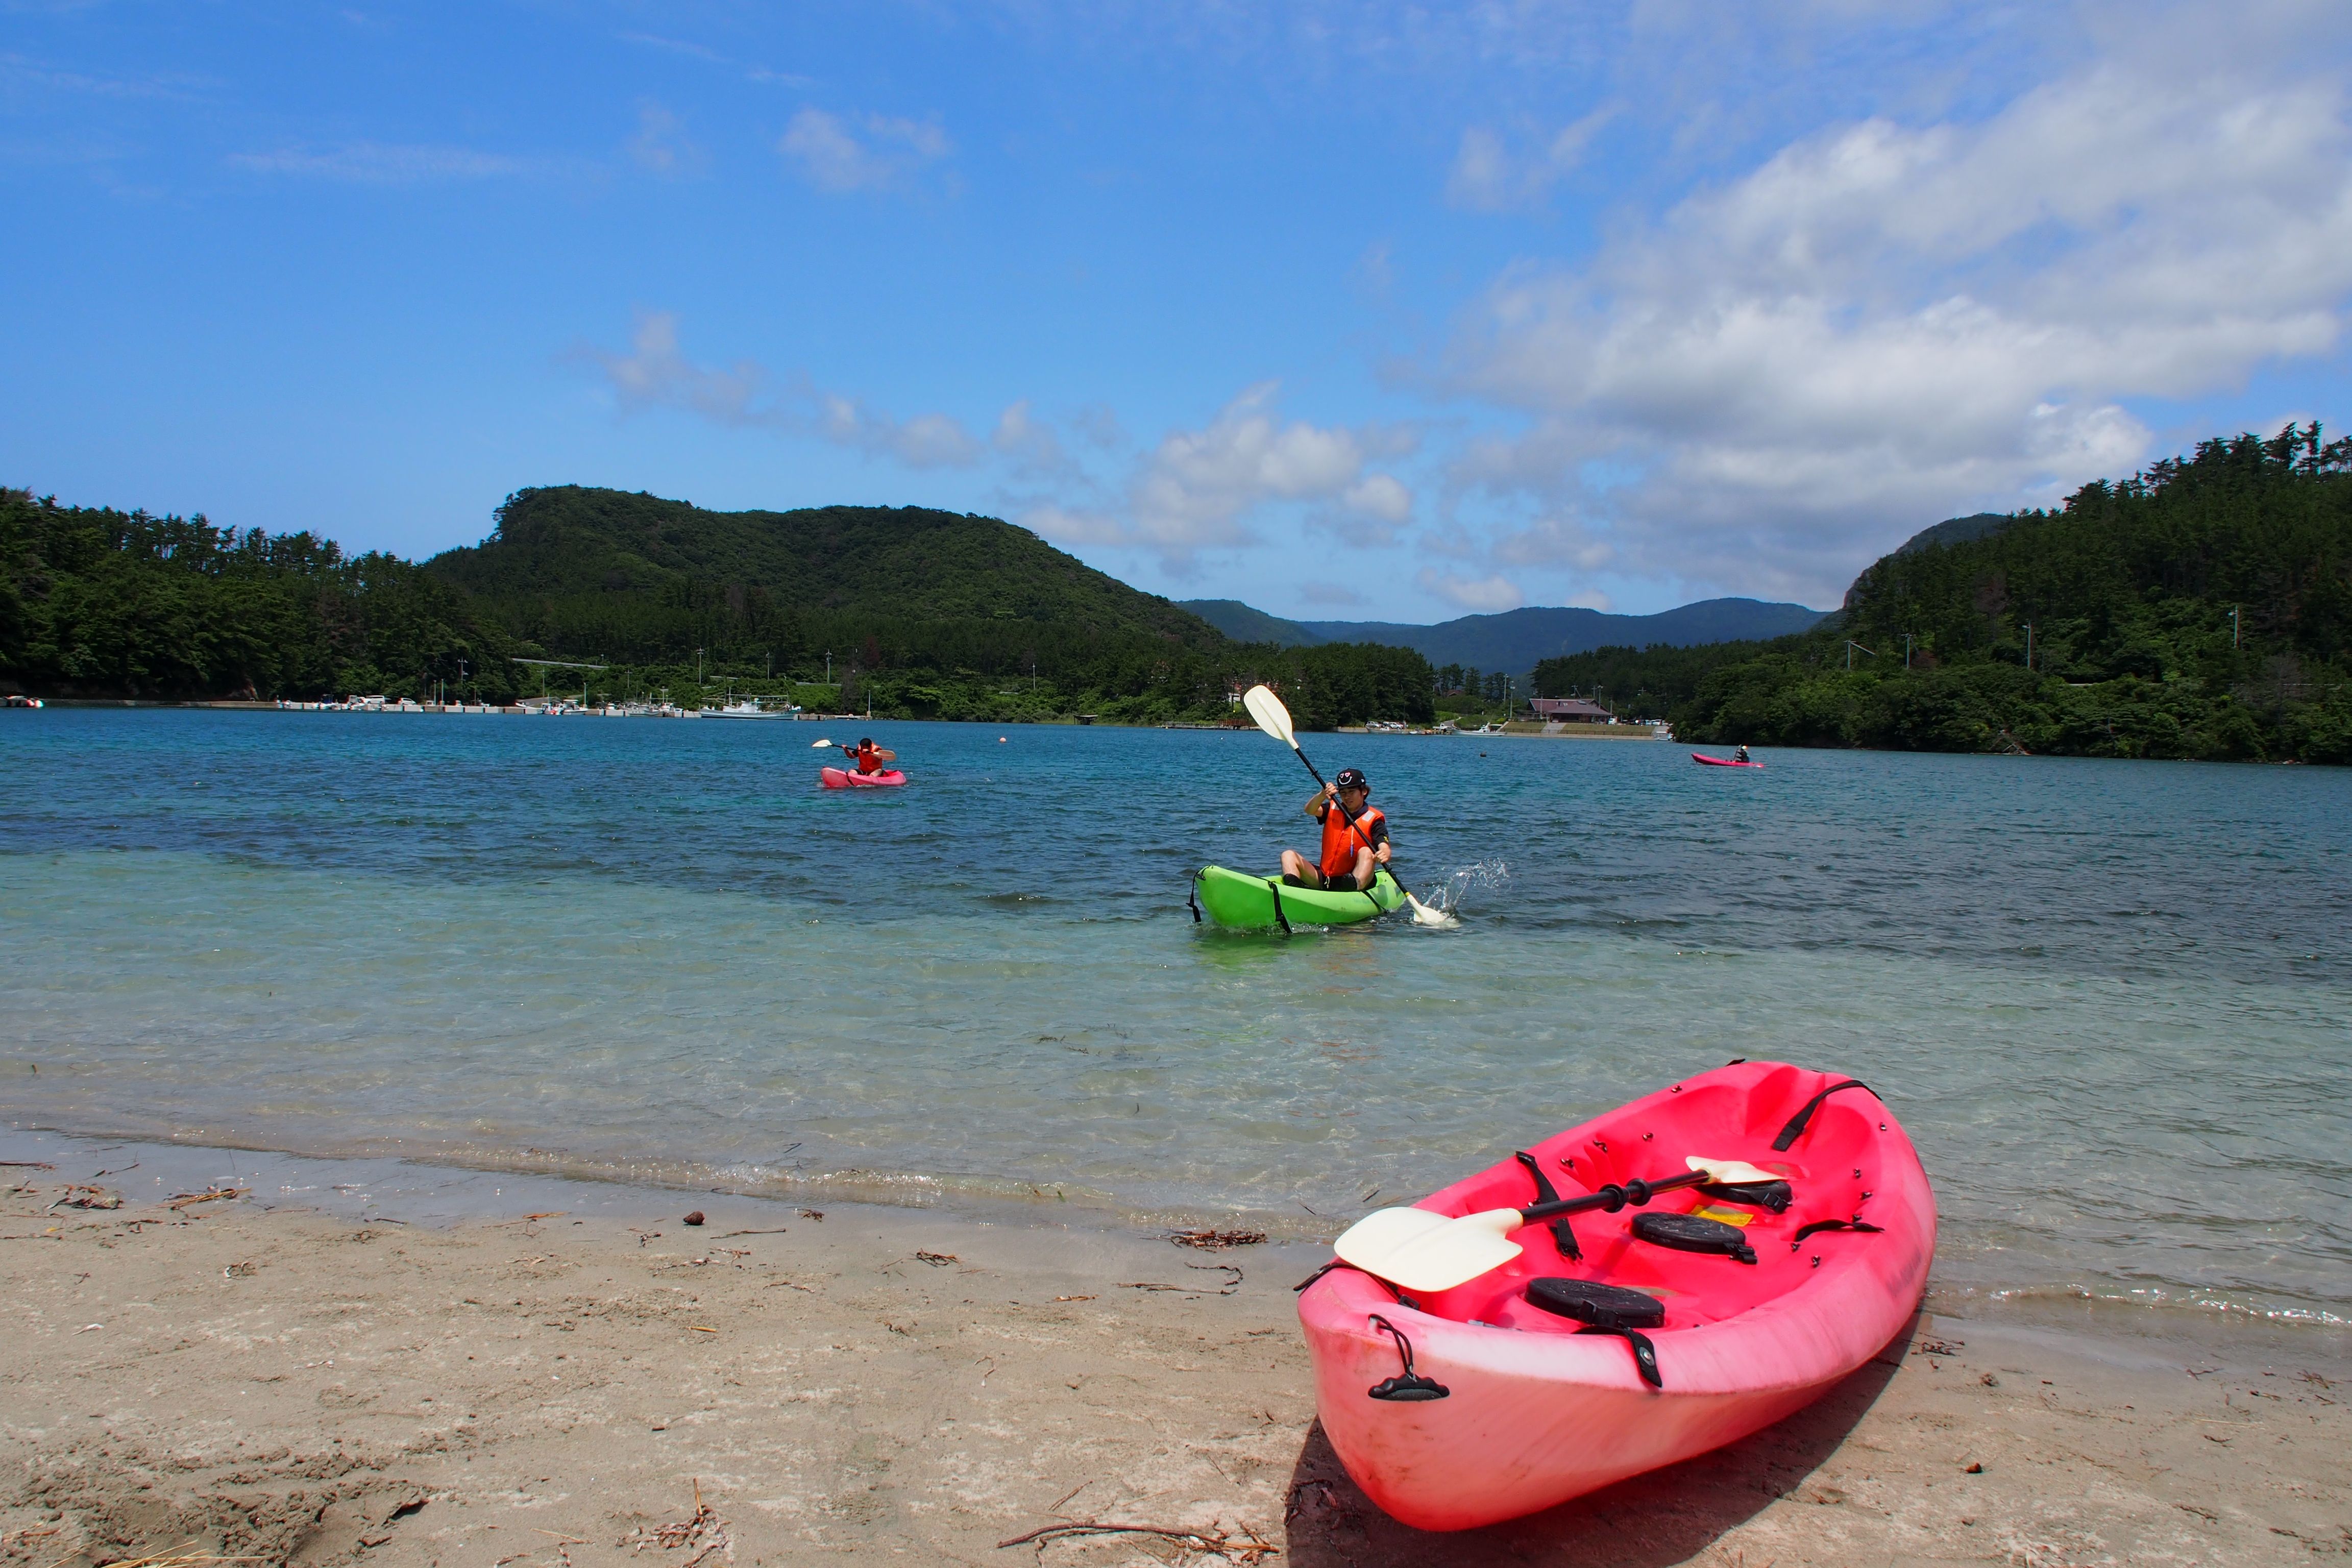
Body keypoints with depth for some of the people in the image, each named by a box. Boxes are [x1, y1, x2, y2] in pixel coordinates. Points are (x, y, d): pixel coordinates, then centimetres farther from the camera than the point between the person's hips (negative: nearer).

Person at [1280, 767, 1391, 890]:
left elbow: (1384, 847, -19)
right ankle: (1294, 886, -39)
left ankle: (1355, 887, -56)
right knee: (1289, 855, -7)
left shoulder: (1373, 819, -2)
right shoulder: (1333, 809, 12)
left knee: (1366, 852, -29)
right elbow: (1310, 810, -8)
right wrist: (1322, 795, -29)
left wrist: (1384, 855, -43)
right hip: (1324, 879, 4)